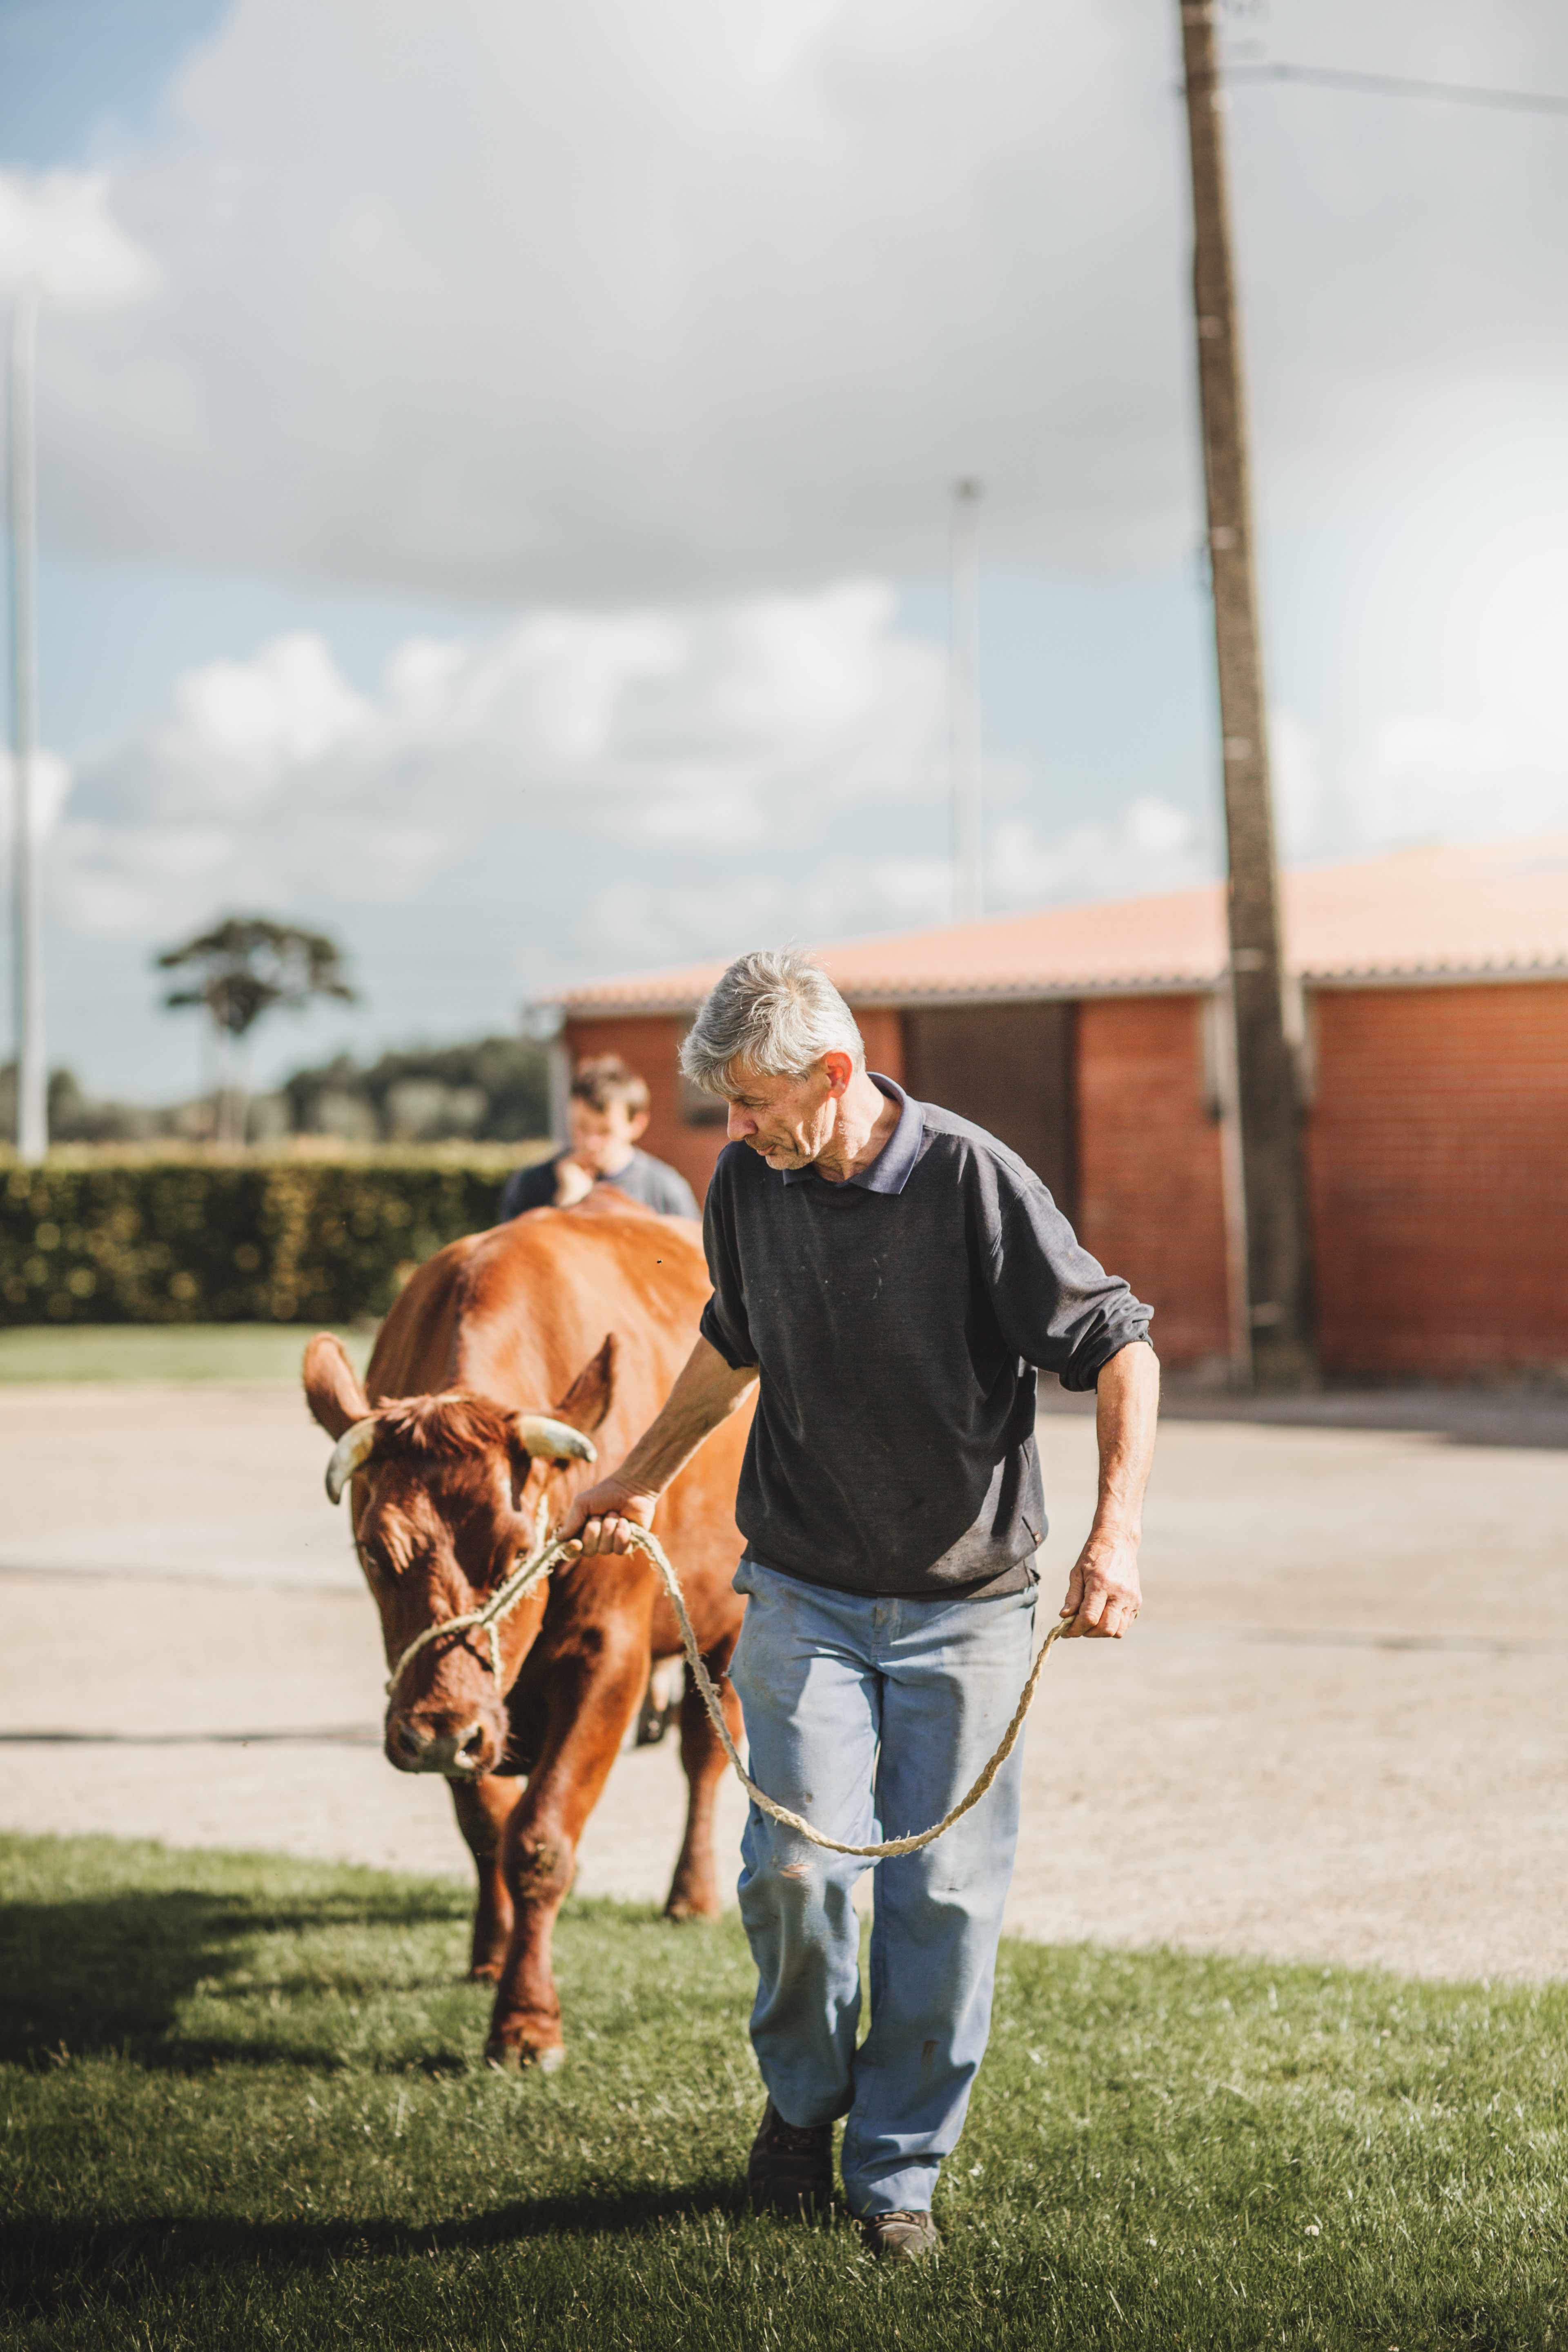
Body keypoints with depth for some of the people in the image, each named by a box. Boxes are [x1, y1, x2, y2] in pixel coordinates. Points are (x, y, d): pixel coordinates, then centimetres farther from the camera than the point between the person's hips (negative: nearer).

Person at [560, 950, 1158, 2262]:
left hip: (966, 1602, -2)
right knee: (799, 1867, -11)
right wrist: (643, 1481, 26)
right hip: (804, 1591, 3)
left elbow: (1121, 1349, -11)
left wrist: (1116, 1534, -23)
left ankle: (900, 2170, 16)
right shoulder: (748, 1188, 0)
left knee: (945, 1893, -1)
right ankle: (802, 2095, 17)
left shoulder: (973, 1181, -14)